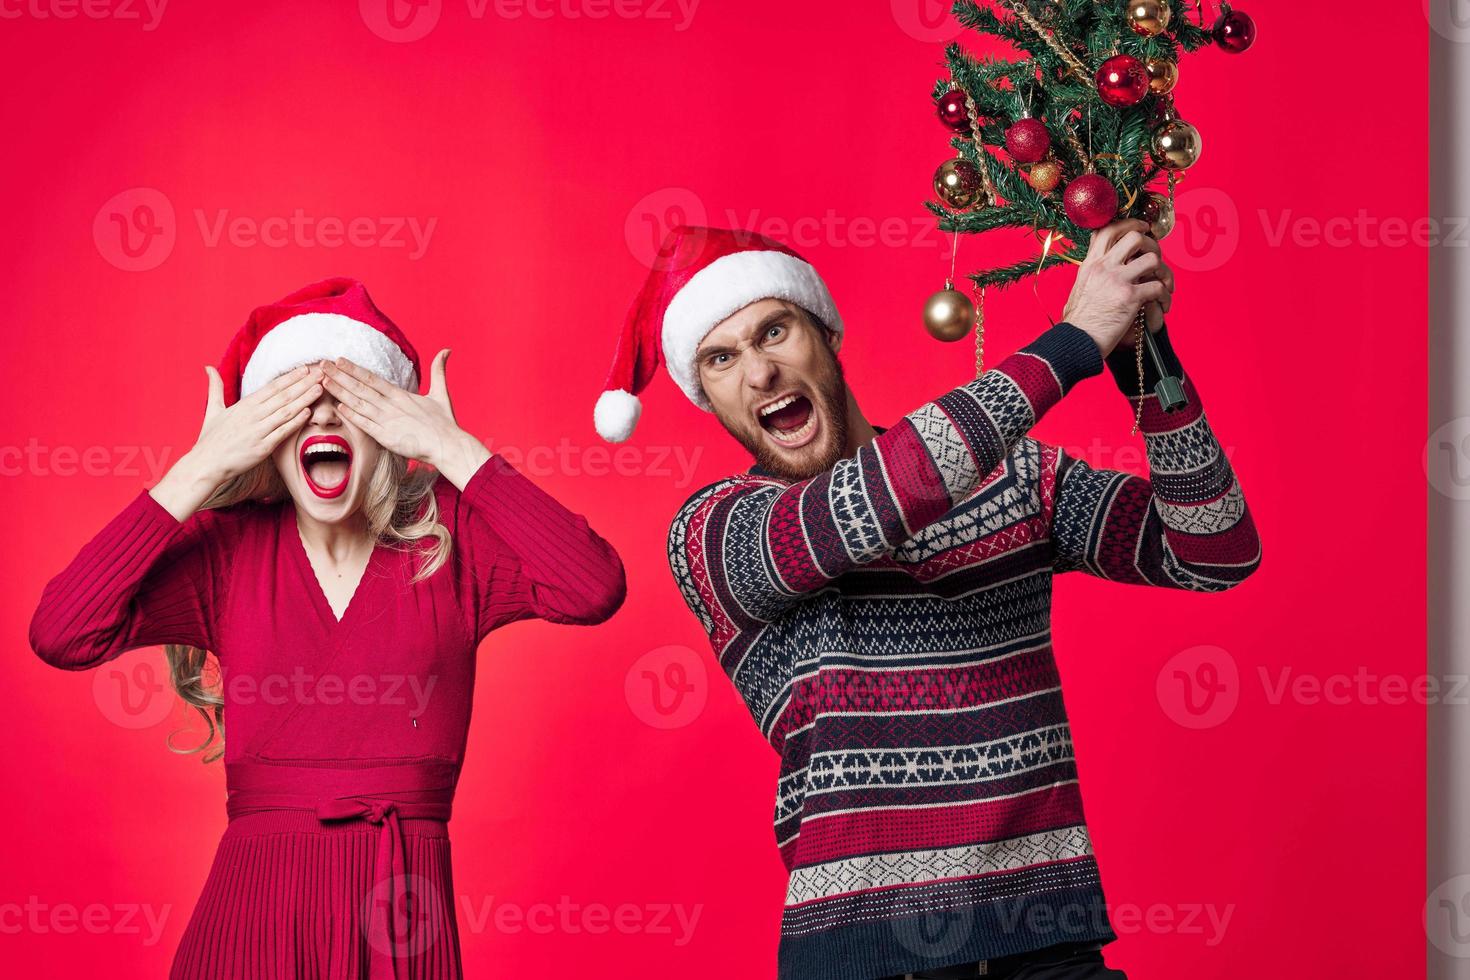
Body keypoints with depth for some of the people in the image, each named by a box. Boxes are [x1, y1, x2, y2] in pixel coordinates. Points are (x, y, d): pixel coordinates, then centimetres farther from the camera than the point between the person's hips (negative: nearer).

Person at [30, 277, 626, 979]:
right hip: (253, 914, 0)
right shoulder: (226, 551, 2)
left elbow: (594, 590, -17)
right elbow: (60, 633, -12)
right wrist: (200, 470, -10)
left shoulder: (449, 536, 0)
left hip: (408, 923, 0)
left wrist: (454, 450, -11)